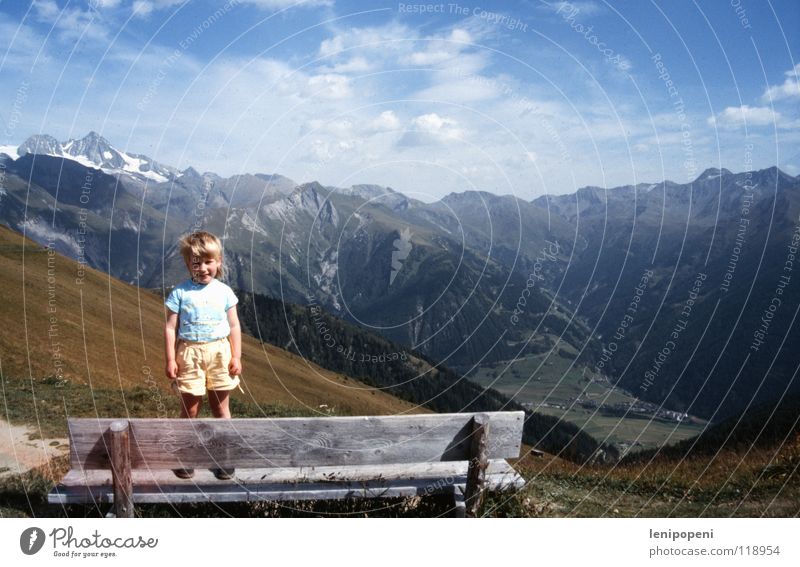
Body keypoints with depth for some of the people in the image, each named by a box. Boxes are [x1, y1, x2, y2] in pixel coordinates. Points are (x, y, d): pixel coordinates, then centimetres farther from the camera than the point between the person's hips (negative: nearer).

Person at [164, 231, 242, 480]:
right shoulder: (180, 292, -5)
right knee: (189, 408, 7)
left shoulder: (224, 291, 0)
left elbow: (234, 326, 4)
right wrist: (170, 359, -8)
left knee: (220, 406, 11)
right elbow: (170, 327, -3)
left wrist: (236, 356, 0)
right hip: (189, 354, -1)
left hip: (219, 352, 1)